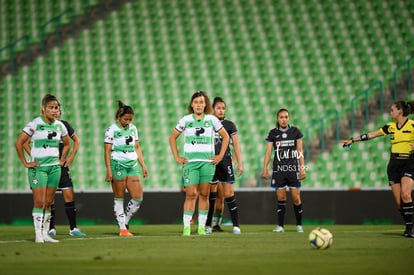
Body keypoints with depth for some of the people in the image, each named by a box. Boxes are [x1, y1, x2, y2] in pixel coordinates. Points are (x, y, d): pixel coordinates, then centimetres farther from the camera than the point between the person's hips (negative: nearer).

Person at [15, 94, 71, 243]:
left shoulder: (59, 126, 8)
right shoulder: (35, 124, -9)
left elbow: (67, 143, 25)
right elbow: (19, 143, -9)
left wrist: (62, 159, 15)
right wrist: (25, 163, -9)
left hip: (54, 167, 5)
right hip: (38, 167, -5)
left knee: (48, 202, 6)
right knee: (39, 201, -10)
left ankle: (45, 234, 10)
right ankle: (38, 234, -6)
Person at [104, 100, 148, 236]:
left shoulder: (133, 128, 14)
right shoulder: (112, 130, -4)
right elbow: (107, 151, -7)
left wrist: (143, 165, 16)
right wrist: (108, 170, -14)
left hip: (132, 165, 6)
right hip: (118, 165, -6)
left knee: (138, 198, -2)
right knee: (119, 198, -2)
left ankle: (125, 222, 14)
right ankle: (122, 228, 1)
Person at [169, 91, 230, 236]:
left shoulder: (212, 119, 5)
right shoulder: (186, 120, 5)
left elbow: (225, 136, 13)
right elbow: (172, 137, 13)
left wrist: (220, 155, 5)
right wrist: (177, 157, 5)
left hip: (208, 162, 1)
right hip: (190, 162, -1)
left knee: (204, 195, 3)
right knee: (191, 194, -9)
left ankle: (201, 226, 8)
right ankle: (186, 227, -9)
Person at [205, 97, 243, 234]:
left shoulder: (229, 125, 5)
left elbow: (236, 145, 6)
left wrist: (239, 163, 1)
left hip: (226, 162, -1)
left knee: (229, 194, -6)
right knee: (212, 194, 0)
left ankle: (236, 225, -5)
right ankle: (208, 225, 5)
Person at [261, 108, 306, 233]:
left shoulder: (295, 132, 6)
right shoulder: (273, 133, 5)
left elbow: (300, 151, 7)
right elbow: (268, 152, 4)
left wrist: (302, 168, 1)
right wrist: (265, 168, -3)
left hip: (293, 169, 0)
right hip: (278, 170, 0)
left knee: (296, 198, -5)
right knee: (281, 198, -2)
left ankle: (299, 225, 8)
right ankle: (280, 225, 3)